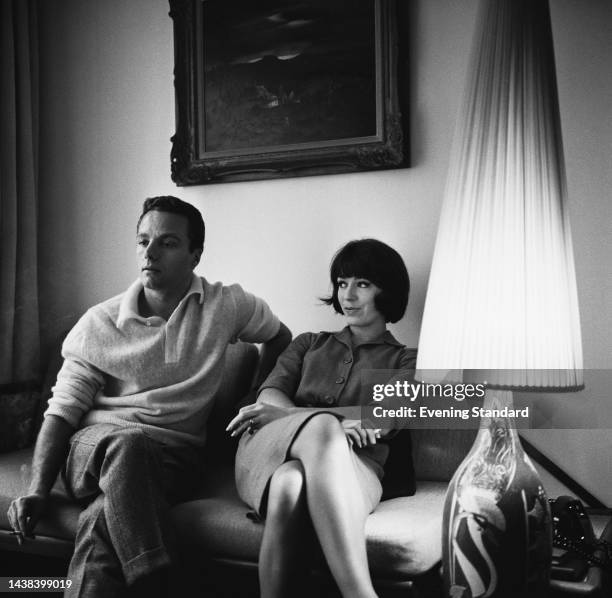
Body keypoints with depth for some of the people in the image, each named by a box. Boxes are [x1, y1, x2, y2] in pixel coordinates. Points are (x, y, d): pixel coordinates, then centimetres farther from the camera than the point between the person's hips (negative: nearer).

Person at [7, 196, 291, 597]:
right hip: (96, 446, 1)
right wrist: (38, 491, -11)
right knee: (128, 442, -38)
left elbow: (281, 338, 25)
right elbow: (62, 412, 3)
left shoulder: (227, 305, 6)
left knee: (104, 519, -35)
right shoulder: (99, 324, 4)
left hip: (175, 454, 0)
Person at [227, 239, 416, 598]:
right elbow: (269, 395, 10)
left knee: (291, 486, -40)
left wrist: (283, 413, -10)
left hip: (353, 469, -1)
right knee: (321, 428, -38)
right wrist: (332, 423, -14)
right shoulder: (310, 344, 30)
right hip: (270, 450, 2)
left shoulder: (406, 361, 22)